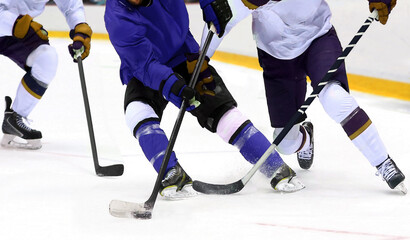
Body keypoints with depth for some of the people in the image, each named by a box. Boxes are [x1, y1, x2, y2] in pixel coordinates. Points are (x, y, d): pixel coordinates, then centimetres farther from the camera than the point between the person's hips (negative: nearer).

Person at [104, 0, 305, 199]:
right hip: (145, 73, -2)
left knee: (221, 110, -9)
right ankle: (173, 176, -28)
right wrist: (171, 86, -49)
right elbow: (144, 64, -36)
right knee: (138, 113, -30)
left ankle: (277, 170, -4)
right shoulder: (118, 19, -31)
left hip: (185, 57, 2)